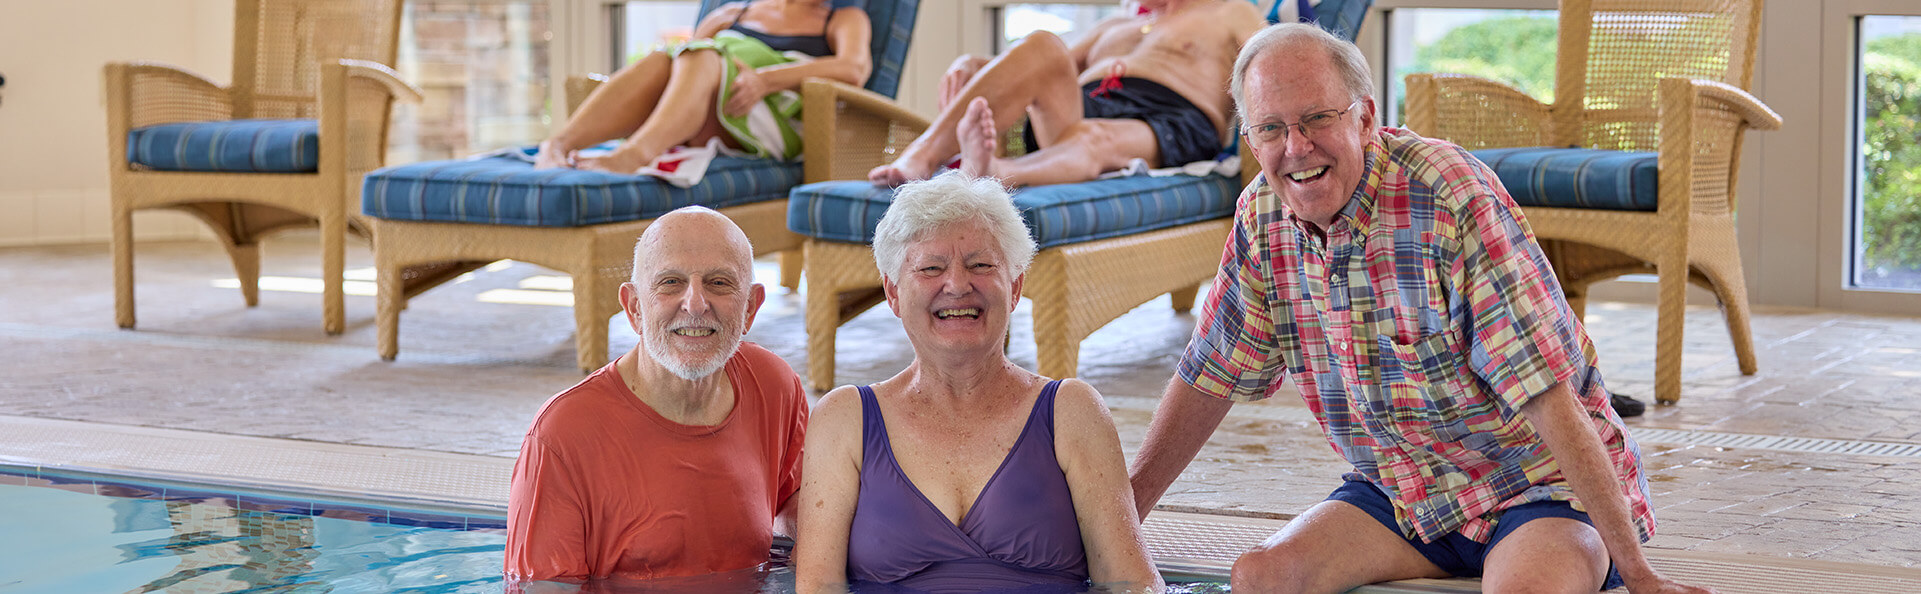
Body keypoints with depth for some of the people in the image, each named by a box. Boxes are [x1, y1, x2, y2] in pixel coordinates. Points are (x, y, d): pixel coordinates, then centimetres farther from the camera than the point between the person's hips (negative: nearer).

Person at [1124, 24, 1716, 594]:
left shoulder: (1454, 196, -23)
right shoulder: (1263, 217, -3)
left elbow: (1546, 393, -26)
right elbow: (1210, 377, 10)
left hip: (1535, 488, -6)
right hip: (1401, 497, 6)